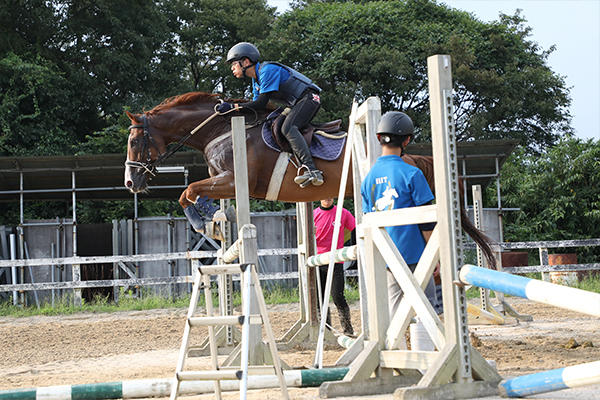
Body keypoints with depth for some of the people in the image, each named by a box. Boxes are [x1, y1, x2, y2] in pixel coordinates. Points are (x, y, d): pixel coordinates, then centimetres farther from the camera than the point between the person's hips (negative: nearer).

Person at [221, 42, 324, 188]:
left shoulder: (268, 70, -17)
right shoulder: (256, 79, 15)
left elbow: (261, 104, -22)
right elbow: (257, 105, 14)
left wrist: (233, 107, -20)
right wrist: (229, 108, 4)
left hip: (309, 98, -11)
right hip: (297, 105, 11)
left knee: (288, 128, -28)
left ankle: (312, 171, -42)